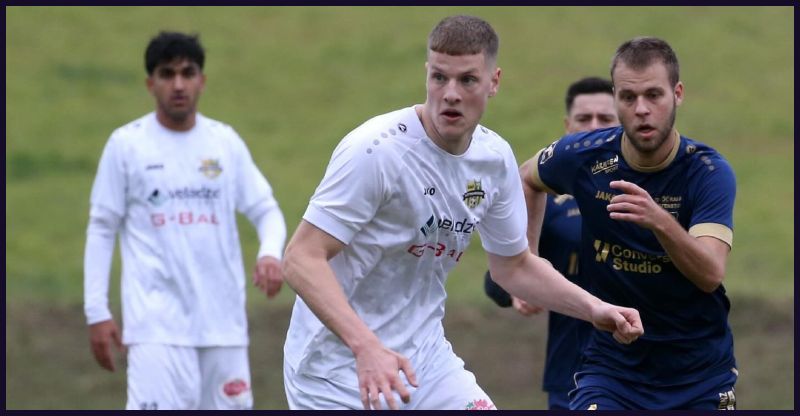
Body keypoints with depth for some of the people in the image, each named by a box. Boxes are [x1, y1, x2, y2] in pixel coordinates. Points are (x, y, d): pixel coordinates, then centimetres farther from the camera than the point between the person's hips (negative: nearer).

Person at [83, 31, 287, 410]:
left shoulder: (226, 142, 9)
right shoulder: (126, 144, 2)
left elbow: (266, 209, 12)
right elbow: (101, 229, 4)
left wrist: (271, 254, -11)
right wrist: (97, 311, -2)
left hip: (223, 322, 4)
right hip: (157, 325, -3)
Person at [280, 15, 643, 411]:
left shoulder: (495, 157, 1)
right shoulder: (374, 150, -20)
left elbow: (514, 266, 17)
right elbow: (301, 259, -25)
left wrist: (593, 308, 3)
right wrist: (365, 346, -36)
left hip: (424, 361, 6)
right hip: (338, 376, -6)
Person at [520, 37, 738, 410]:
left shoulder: (710, 172, -14)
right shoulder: (582, 156, -8)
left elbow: (711, 274, -28)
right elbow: (528, 178, 17)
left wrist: (660, 222, -44)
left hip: (699, 375, -1)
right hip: (612, 362, 1)